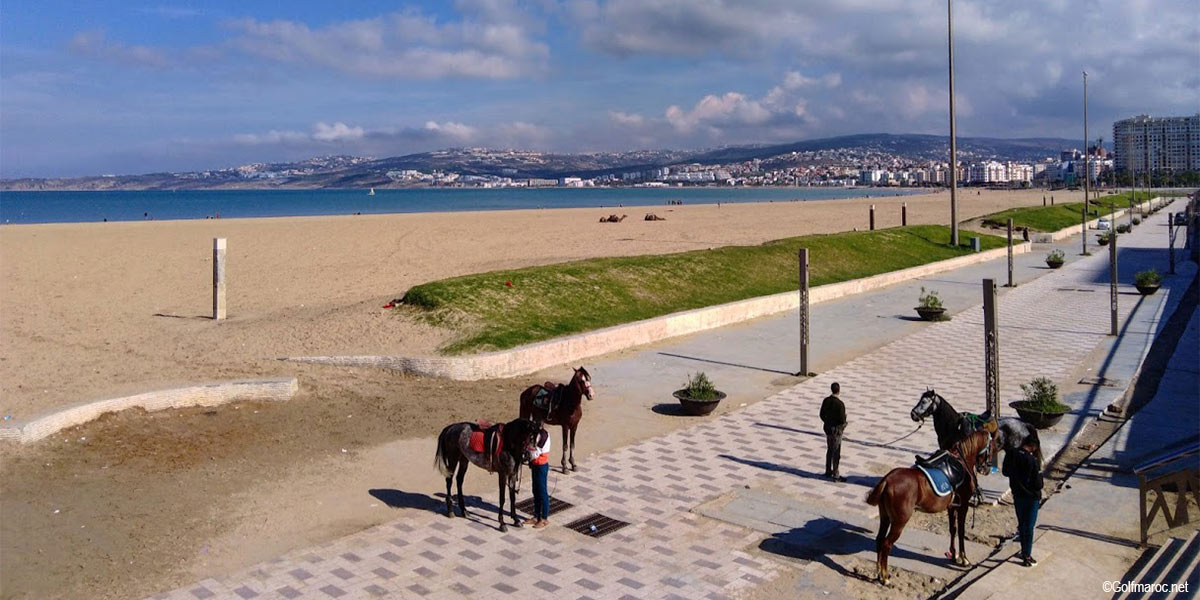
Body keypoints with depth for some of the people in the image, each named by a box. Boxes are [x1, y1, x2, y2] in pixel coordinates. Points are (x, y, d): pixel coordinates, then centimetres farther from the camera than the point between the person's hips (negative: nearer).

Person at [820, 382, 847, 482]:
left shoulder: (826, 400, -1)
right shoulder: (839, 404, -23)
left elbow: (822, 415, 6)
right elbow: (842, 419, -22)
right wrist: (843, 423, 0)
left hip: (828, 428, 7)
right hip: (836, 430, -7)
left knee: (830, 450, 20)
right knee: (836, 452, 1)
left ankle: (828, 471, 31)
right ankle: (835, 475, 6)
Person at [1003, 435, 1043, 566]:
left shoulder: (1011, 455, -5)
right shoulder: (1032, 460, -25)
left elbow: (1006, 473, 9)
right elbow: (1038, 483, -21)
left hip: (1017, 495, 6)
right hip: (1031, 496, -6)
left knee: (1022, 524, 20)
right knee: (1029, 526, 6)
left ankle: (1024, 551, 33)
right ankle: (1027, 557, 13)